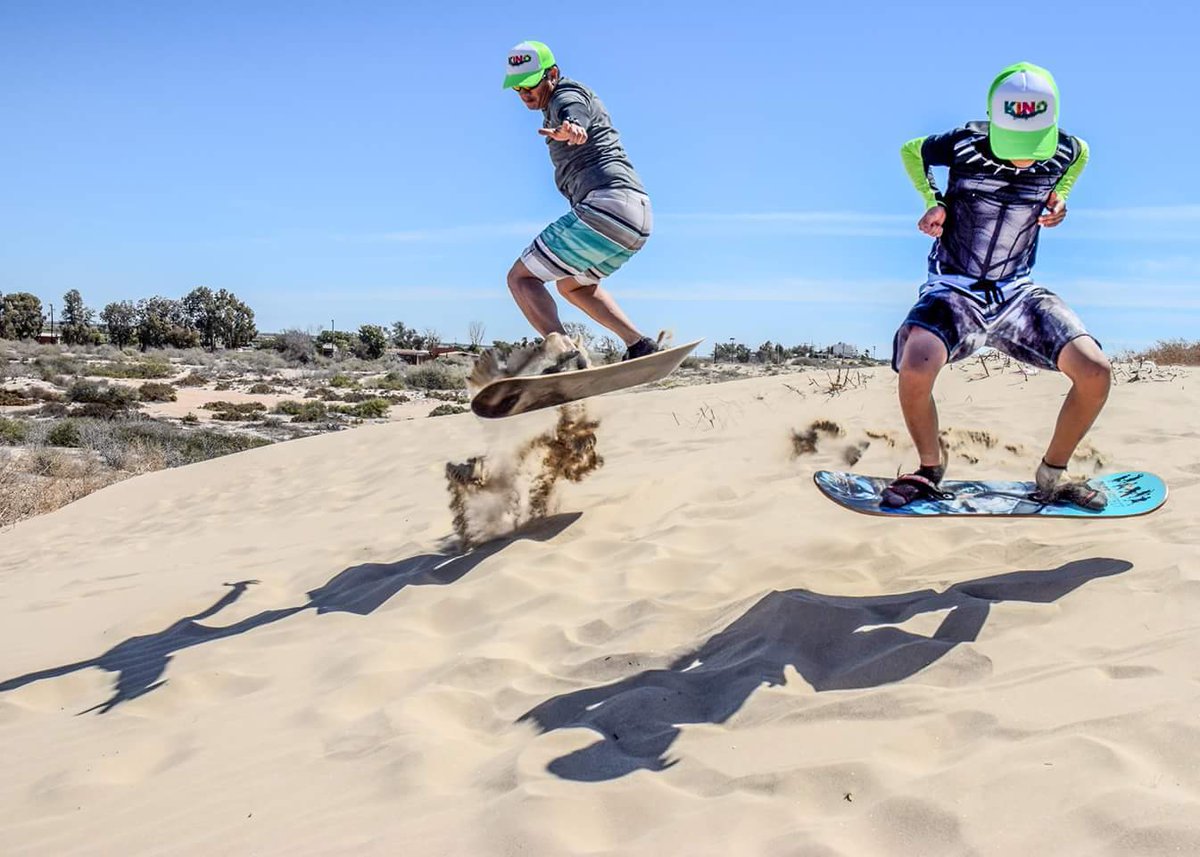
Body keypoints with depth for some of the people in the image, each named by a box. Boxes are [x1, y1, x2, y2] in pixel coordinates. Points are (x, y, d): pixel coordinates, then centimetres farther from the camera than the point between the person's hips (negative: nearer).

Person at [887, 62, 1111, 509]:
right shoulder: (964, 146, -16)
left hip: (1017, 291, 3)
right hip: (954, 288, -3)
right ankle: (929, 468, -4)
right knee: (916, 367, -33)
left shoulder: (1064, 151, -7)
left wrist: (1059, 196, 4)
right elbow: (910, 150, 5)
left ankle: (1052, 475, 9)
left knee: (1096, 371, -16)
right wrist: (933, 201, -7)